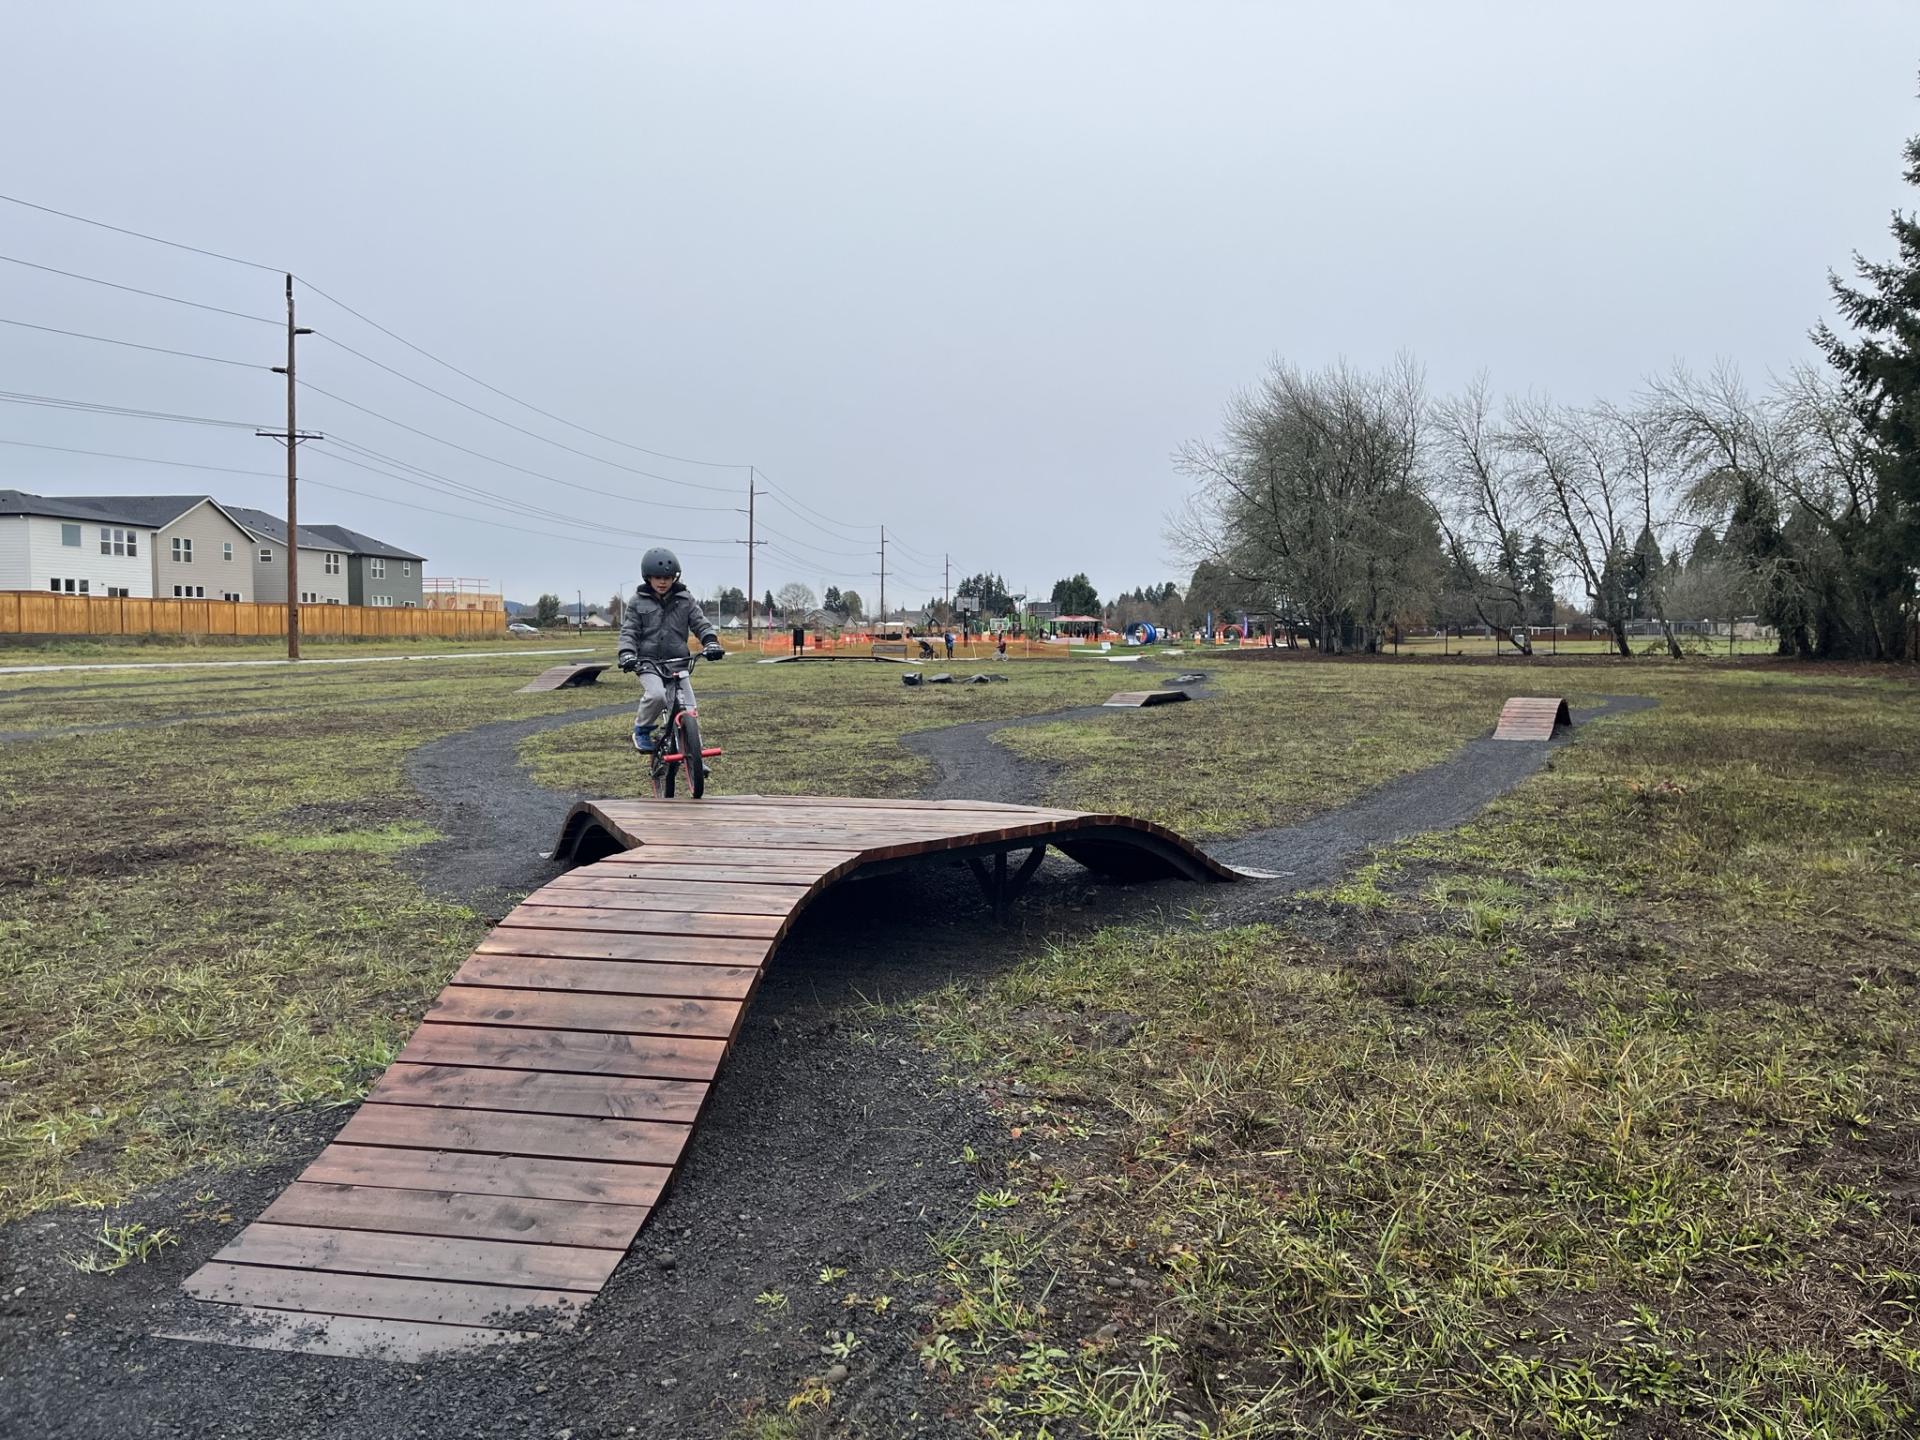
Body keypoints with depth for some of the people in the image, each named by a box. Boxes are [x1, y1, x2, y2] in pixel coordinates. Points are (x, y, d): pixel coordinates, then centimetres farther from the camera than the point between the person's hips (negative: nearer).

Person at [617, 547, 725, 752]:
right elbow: (628, 630, 3)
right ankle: (641, 729, -3)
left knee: (687, 709, -6)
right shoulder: (638, 601, 5)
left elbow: (700, 622, 3)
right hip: (648, 662, -2)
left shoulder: (685, 599, 7)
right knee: (656, 694, -31)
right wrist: (627, 654, -15)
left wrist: (711, 641, -17)